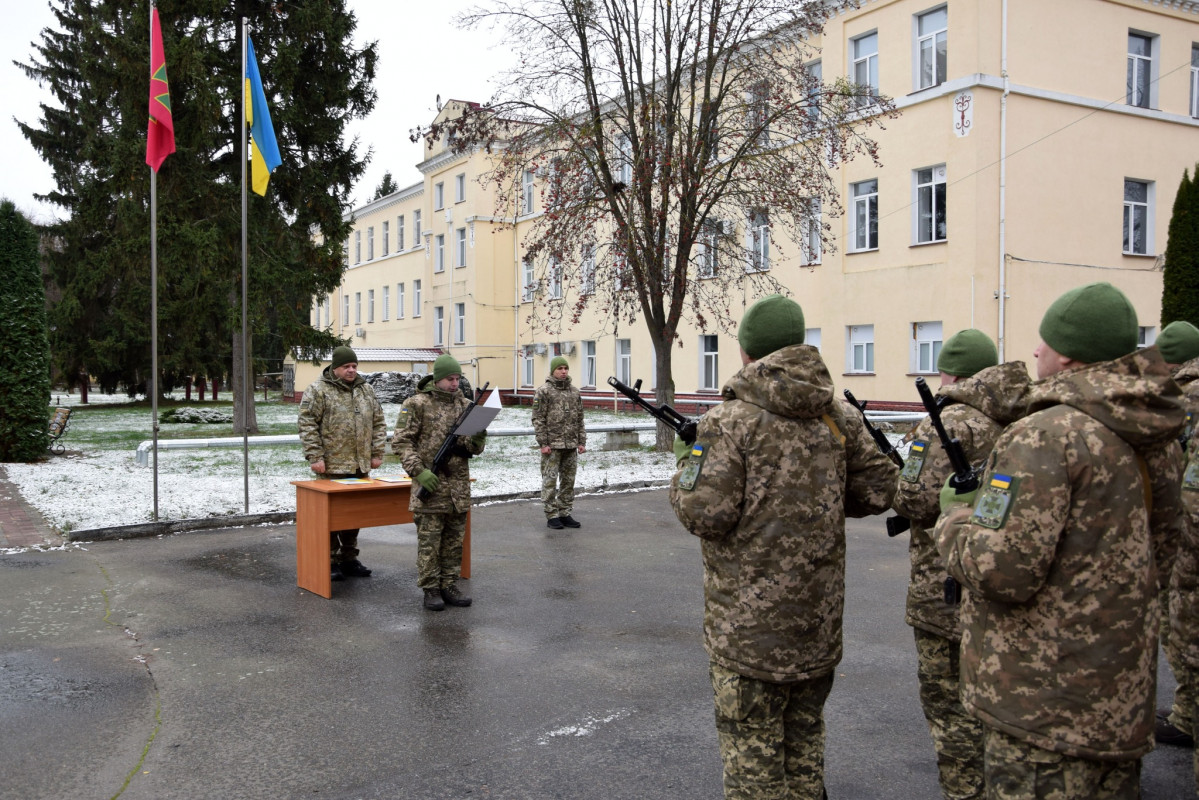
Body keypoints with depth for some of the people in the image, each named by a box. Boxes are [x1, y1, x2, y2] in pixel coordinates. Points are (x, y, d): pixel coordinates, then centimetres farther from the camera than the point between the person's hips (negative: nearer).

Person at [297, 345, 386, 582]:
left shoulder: (365, 390, 13)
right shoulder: (318, 390, -4)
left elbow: (378, 423, 17)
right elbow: (307, 425, -8)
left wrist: (377, 453, 9)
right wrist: (315, 457, -14)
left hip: (360, 466, 5)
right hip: (332, 466, -5)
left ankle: (349, 559, 22)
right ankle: (330, 561, 8)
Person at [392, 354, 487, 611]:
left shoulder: (465, 405, 9)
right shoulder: (417, 404, -5)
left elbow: (475, 449, 11)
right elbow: (401, 442, -9)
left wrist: (477, 438, -13)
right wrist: (419, 471, -18)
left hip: (459, 486, 5)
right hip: (430, 484, -5)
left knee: (454, 539, 10)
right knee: (429, 540, 0)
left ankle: (449, 585, 21)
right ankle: (430, 590, 10)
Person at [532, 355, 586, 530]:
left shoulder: (574, 392, 12)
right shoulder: (544, 391, -4)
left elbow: (579, 420, 16)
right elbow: (538, 419, -8)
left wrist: (582, 442, 10)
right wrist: (543, 443, -13)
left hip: (571, 446, 6)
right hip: (552, 445, -5)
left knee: (568, 481, 9)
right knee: (550, 481, -1)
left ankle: (565, 513, 18)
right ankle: (551, 515, 6)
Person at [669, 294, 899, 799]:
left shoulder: (731, 420, -15)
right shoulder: (836, 416, 3)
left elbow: (706, 514, -19)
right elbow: (879, 489, 6)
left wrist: (686, 467, 0)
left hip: (749, 622, -6)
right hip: (819, 616, 6)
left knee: (751, 751, 6)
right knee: (804, 738, 22)